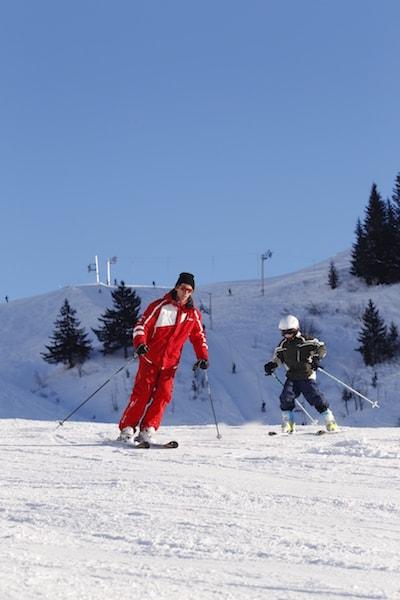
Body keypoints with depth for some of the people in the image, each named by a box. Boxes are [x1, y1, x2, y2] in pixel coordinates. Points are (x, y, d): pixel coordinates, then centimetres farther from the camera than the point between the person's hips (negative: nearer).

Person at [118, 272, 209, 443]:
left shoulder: (193, 314, 7)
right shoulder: (160, 306, -5)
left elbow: (199, 336, 18)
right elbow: (142, 325, -7)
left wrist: (203, 356, 4)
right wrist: (140, 343, -24)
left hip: (170, 363, 3)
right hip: (150, 358, -3)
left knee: (163, 395, -8)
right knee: (142, 393, -8)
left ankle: (147, 431, -3)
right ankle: (127, 429, -1)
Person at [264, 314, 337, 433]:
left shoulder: (306, 340, -7)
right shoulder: (282, 345, 9)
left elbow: (321, 347, -8)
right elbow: (278, 357, 22)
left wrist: (316, 357, -25)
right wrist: (271, 365, 4)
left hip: (307, 376, -4)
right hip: (291, 378, 4)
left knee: (316, 398, -10)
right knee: (286, 398, -14)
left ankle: (330, 421, 3)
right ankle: (288, 424, 0)